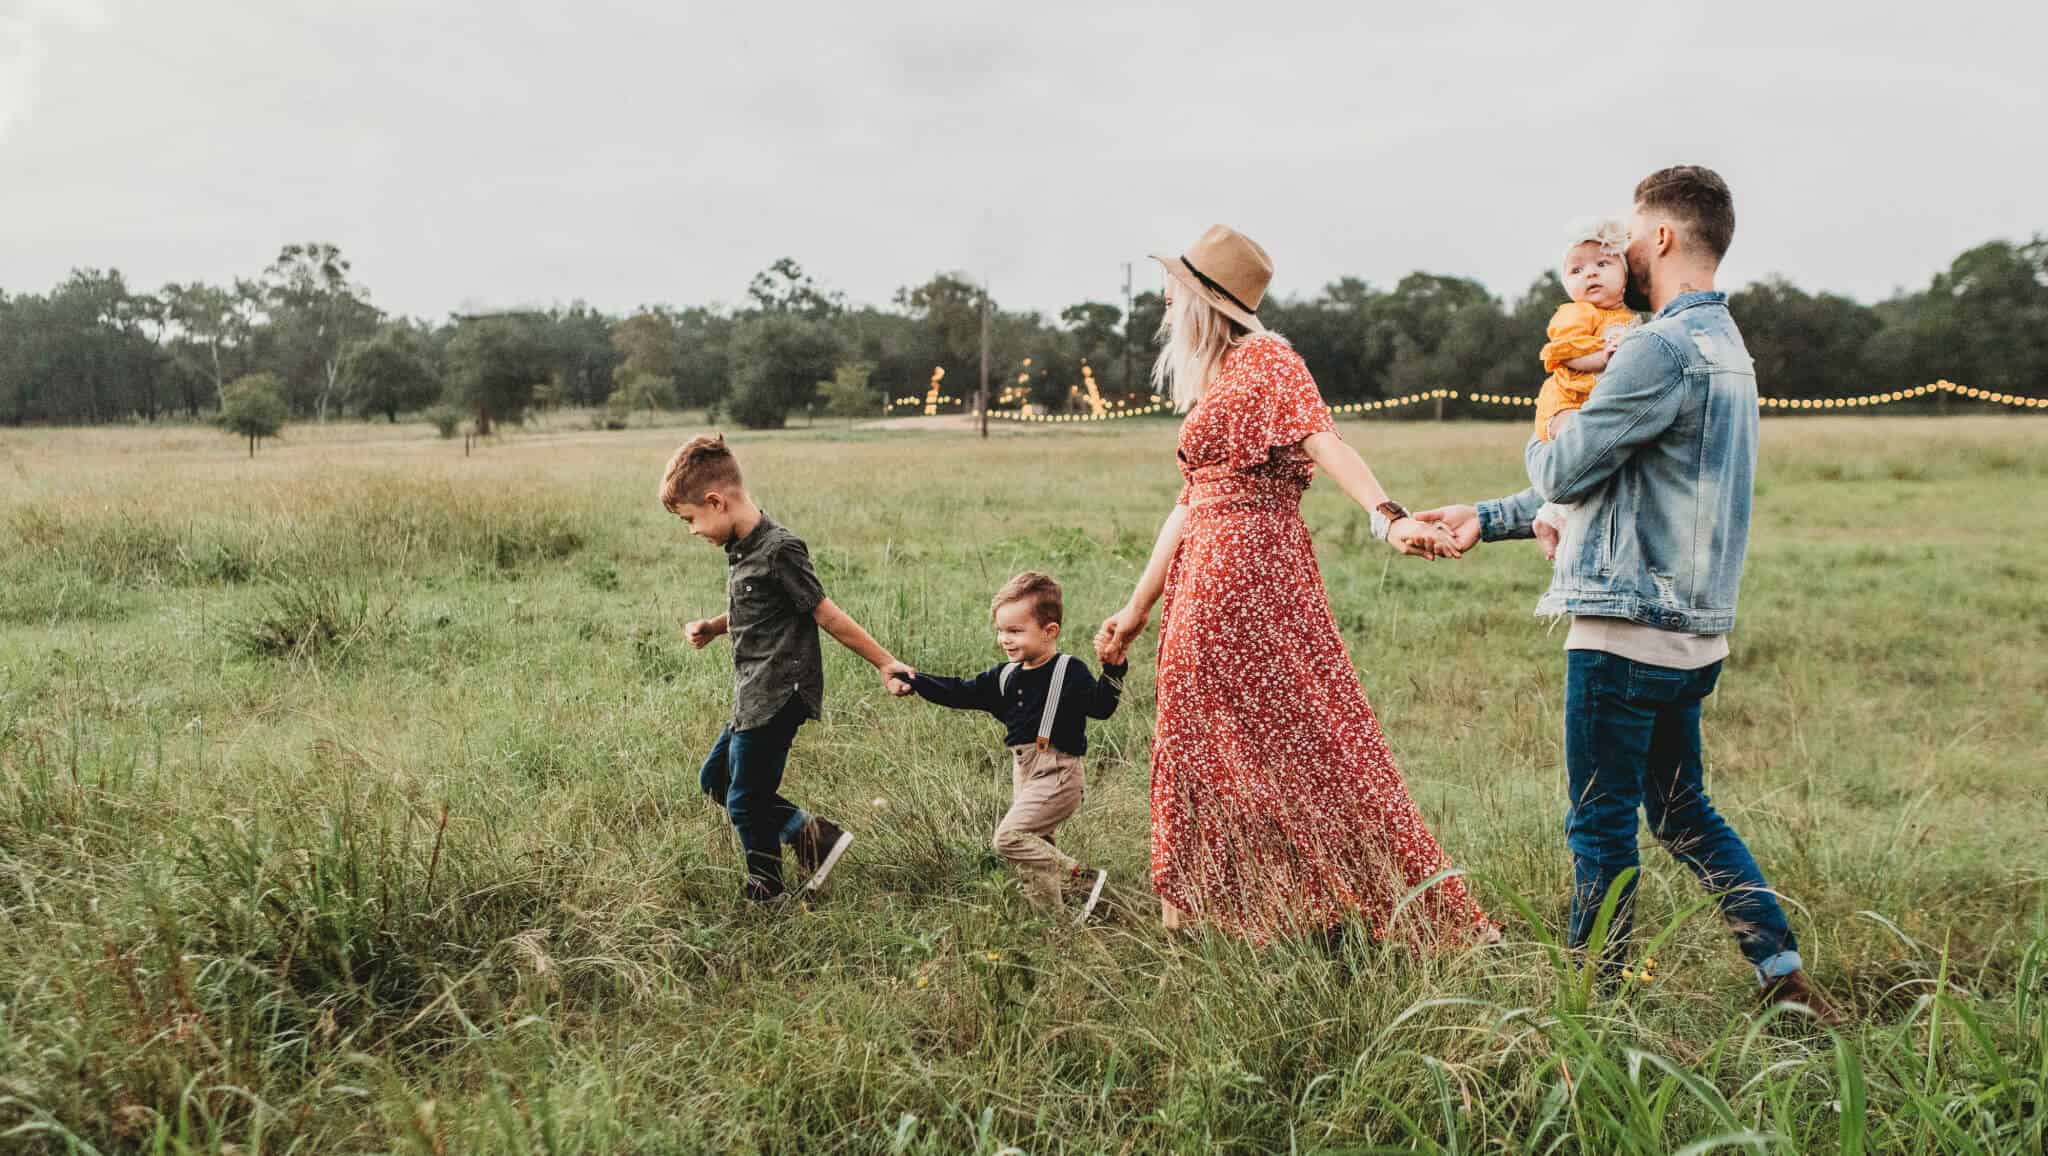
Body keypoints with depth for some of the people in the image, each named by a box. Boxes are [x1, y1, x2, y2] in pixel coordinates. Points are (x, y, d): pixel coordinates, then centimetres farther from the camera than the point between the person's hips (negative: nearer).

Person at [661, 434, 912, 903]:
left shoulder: (779, 551, -21)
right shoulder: (740, 548, 8)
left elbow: (827, 616, -16)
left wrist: (886, 664, -12)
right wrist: (712, 628, 6)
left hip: (777, 698, -10)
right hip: (754, 697, 10)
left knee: (745, 802, 2)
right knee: (715, 779, 19)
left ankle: (765, 896, 22)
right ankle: (813, 834, 19)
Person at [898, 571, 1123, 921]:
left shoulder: (1070, 672, -10)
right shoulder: (1005, 677, 10)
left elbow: (1100, 706, -19)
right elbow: (961, 693, 11)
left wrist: (1113, 669, -33)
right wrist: (917, 682, 3)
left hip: (1057, 774, -8)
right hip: (1024, 773, 8)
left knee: (1010, 836, -17)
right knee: (1035, 844, 14)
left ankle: (1084, 879, -11)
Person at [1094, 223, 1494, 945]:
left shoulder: (1264, 359, -6)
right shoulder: (1210, 384, 20)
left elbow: (1323, 441, -22)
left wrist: (1390, 517, -38)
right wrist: (1138, 609, 21)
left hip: (1251, 568, -9)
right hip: (1203, 580, 9)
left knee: (1296, 736, -6)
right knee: (1205, 742, 11)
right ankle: (1203, 909, 21)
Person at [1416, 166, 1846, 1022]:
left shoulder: (1664, 349, -17)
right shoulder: (1725, 346, 17)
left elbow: (1563, 474, -14)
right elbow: (1613, 482, 21)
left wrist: (1544, 440, 11)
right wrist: (1487, 519, 20)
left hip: (1628, 628, -10)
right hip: (1691, 630, 10)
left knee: (1601, 823, 3)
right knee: (1683, 812, 19)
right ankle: (1786, 975, 21)